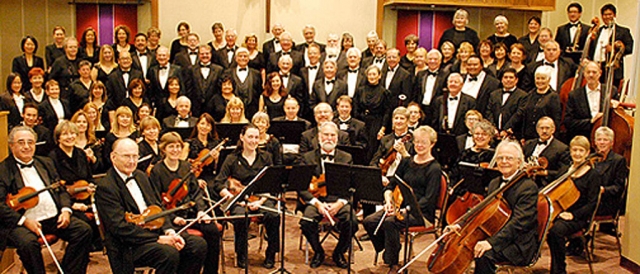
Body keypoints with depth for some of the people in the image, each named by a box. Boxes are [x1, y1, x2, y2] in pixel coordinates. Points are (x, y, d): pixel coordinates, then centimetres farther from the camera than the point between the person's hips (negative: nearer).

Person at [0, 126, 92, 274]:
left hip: (55, 218, 5)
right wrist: (24, 221, -20)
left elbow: (61, 189, 20)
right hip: (23, 223, -5)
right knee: (28, 243, -35)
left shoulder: (46, 163, 20)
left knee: (84, 230, -15)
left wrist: (65, 210, 0)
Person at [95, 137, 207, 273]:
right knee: (169, 253, -33)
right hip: (130, 245, -8)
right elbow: (120, 227, -18)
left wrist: (170, 231, -4)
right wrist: (159, 239, -21)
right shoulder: (105, 187, -11)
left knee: (199, 244, -9)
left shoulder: (140, 176, 16)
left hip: (156, 230, 8)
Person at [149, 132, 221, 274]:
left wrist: (201, 210, -5)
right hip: (171, 214, -5)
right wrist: (173, 218, -18)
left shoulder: (186, 167, 13)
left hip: (190, 210, 5)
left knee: (213, 230, -20)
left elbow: (196, 191, 13)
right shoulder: (157, 171, -2)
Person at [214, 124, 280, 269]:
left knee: (273, 215, -31)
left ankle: (271, 255, -10)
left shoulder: (266, 157, 9)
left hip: (262, 197, 1)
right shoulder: (232, 159, 5)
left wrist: (261, 201, -12)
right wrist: (229, 195, -19)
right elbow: (219, 183, 0)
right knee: (240, 216, -35)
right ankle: (241, 256, -11)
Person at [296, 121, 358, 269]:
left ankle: (339, 252, 2)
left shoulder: (346, 158, 11)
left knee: (352, 222, -29)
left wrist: (339, 203, -15)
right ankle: (318, 252, 1)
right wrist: (317, 203, -16)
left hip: (340, 200, 1)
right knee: (306, 222, -30)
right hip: (315, 199, -1)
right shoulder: (307, 157, 7)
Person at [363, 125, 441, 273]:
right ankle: (389, 250, 6)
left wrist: (405, 210, -25)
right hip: (401, 206, 6)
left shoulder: (434, 169, -6)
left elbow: (428, 199, -14)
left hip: (422, 212, -6)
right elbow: (391, 185, 12)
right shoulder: (406, 162, 12)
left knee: (390, 222, -33)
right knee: (369, 221, -17)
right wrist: (388, 201, -9)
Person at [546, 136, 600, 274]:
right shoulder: (565, 171, 15)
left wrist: (573, 215, -19)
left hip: (579, 217, -5)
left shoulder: (592, 175, -2)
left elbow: (592, 203, -8)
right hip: (560, 213, 5)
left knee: (557, 229, -35)